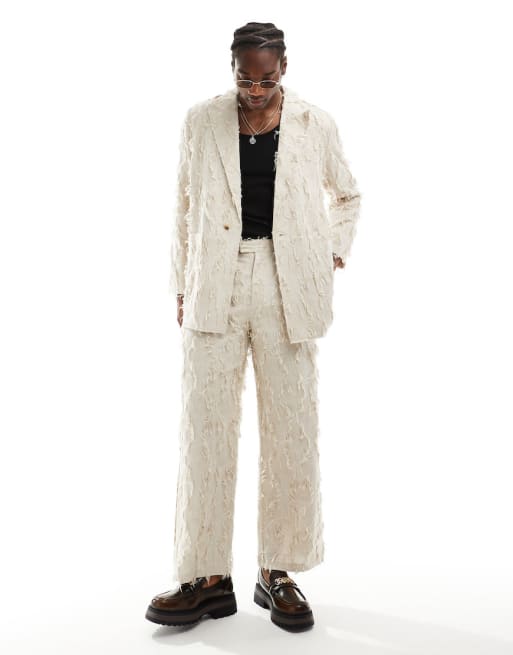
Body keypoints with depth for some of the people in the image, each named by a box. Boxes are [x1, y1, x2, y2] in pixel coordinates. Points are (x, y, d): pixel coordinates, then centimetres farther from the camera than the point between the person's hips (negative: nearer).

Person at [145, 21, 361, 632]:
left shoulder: (315, 123, 7)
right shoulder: (201, 121, 8)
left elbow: (348, 195, 20)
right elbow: (185, 208, 13)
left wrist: (336, 254, 7)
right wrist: (182, 285, 9)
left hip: (289, 287, 0)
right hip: (215, 286, 1)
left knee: (291, 426, 2)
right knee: (205, 425, -2)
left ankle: (278, 573, 16)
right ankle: (208, 577, 9)